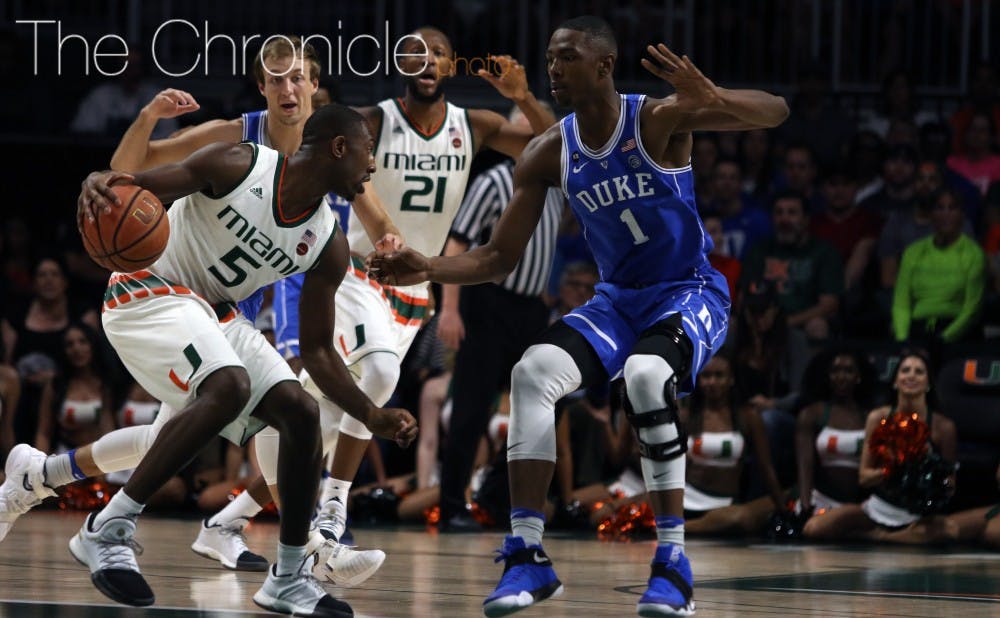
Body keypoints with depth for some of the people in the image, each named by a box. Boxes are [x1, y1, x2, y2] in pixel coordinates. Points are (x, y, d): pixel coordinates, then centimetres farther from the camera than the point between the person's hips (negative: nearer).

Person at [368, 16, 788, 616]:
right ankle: (528, 554, -17)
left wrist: (711, 98, -46)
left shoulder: (659, 120, -17)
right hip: (618, 299, 5)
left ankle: (673, 563, -29)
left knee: (647, 374, -36)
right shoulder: (549, 154, -3)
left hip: (691, 295, -5)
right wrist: (428, 269, -18)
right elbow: (499, 258, 1)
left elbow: (777, 112, -25)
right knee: (532, 371, -21)